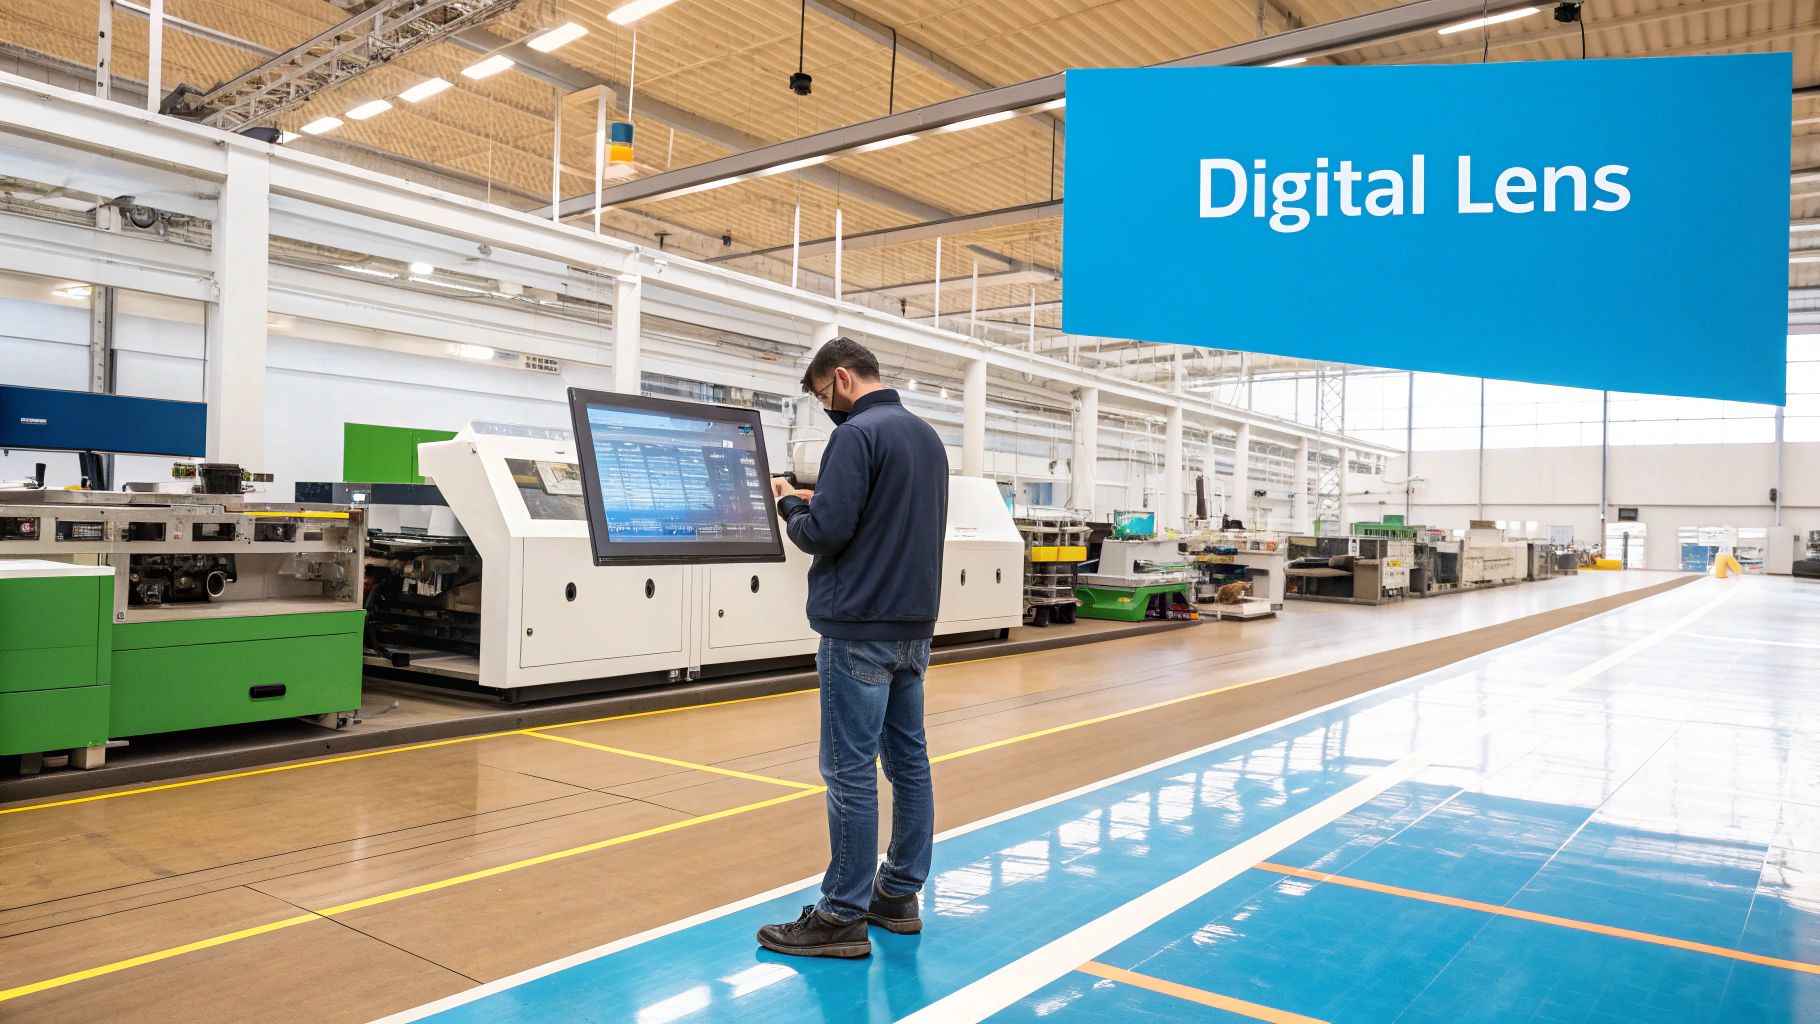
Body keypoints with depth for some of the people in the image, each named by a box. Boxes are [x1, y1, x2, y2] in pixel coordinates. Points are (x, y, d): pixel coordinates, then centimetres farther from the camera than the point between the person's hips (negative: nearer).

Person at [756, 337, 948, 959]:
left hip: (860, 628, -9)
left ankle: (843, 918, 6)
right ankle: (899, 894, 23)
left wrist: (789, 503, 1)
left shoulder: (858, 435, -13)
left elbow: (824, 532, -20)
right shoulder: (927, 436, 15)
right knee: (908, 759, 13)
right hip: (914, 625, 9)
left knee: (850, 771, -3)